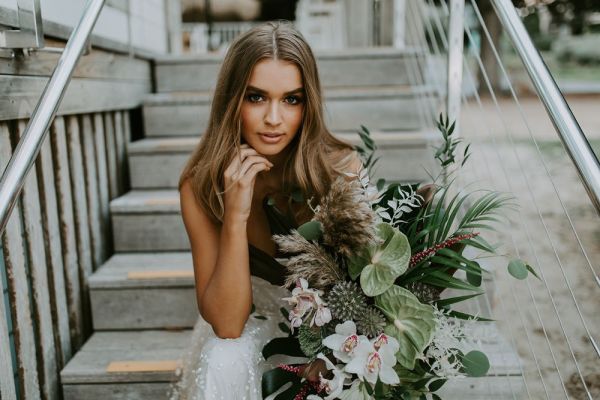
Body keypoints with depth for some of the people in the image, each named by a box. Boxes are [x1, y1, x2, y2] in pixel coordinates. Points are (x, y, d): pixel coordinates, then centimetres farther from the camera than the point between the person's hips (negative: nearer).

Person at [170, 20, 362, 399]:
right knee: (223, 361, -29)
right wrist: (236, 215, -33)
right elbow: (226, 324, -22)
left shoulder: (341, 168, -21)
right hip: (252, 328, 1)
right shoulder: (202, 185, -19)